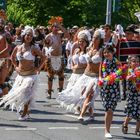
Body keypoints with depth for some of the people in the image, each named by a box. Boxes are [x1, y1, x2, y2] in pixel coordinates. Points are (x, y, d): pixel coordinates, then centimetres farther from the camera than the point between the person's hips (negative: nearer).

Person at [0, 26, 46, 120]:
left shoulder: (33, 49, -6)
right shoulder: (18, 48, 5)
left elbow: (43, 57, -2)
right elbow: (12, 57, 23)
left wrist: (39, 68, -4)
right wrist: (15, 66, 13)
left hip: (30, 74, -5)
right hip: (20, 75, 5)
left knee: (26, 93, -12)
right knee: (18, 92, 3)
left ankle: (24, 113, -4)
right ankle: (26, 111, 16)